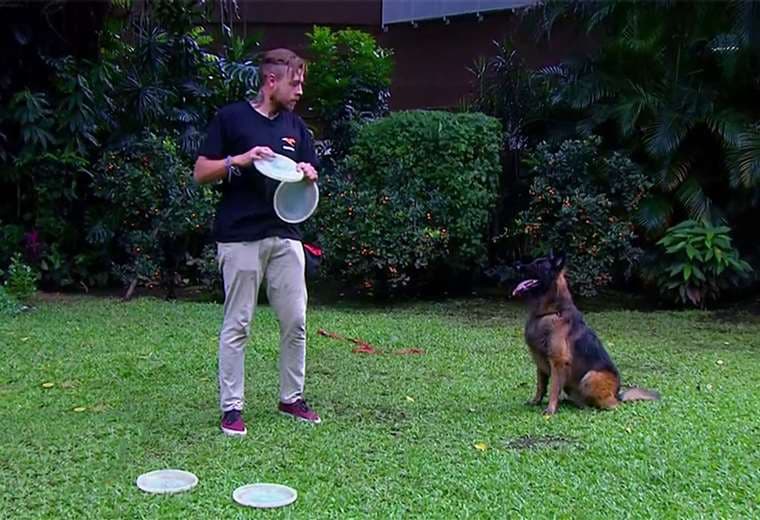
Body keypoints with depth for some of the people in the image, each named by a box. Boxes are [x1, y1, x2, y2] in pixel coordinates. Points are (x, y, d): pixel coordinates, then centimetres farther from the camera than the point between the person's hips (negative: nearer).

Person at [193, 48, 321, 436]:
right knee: (237, 325, 0)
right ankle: (231, 406, 9)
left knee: (295, 321, 6)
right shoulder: (230, 118, -1)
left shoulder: (296, 127, 14)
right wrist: (241, 159, -18)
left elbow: (309, 182, 16)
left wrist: (307, 175, -8)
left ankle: (291, 397, 21)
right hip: (240, 237, -5)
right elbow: (201, 172, -3)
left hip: (285, 236, 5)